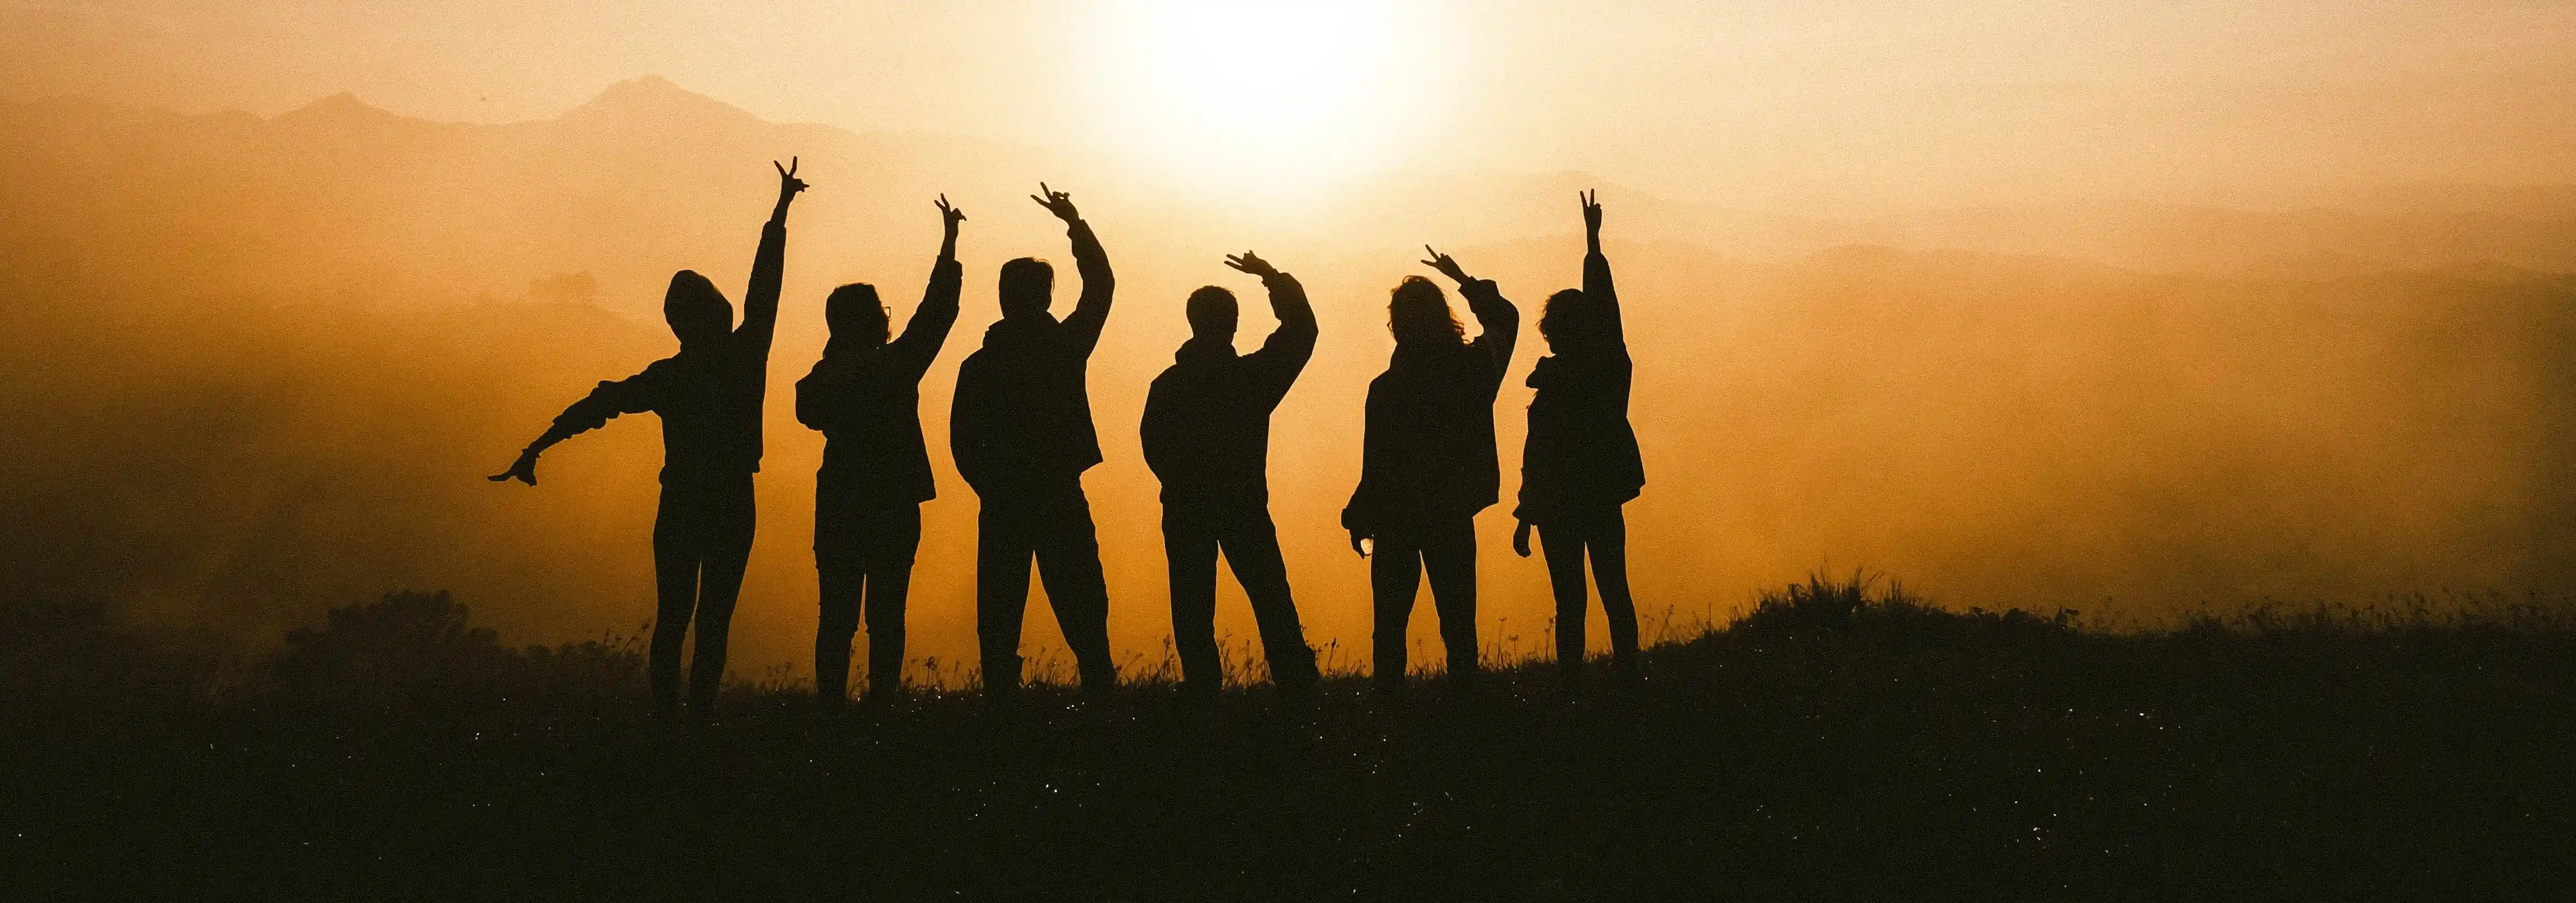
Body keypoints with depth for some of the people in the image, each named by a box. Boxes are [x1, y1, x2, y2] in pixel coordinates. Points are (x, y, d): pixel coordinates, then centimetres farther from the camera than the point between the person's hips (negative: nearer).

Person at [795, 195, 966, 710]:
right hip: (893, 508, -3)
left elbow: (810, 412, 21)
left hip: (838, 508, 3)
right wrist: (949, 243, 7)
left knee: (837, 617, 6)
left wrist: (837, 352, 15)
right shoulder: (896, 365, -10)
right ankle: (881, 704, -3)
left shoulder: (823, 378, 0)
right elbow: (937, 310, -2)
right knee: (886, 618, 0)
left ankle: (831, 706, 3)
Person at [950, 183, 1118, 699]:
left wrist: (993, 487, 12)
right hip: (1061, 502, -1)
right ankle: (1100, 691, -3)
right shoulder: (1065, 348, -3)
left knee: (1000, 616, 4)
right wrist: (1075, 223, 19)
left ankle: (1001, 696, 1)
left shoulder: (978, 366, -1)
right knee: (1082, 610, 3)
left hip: (1002, 505, 1)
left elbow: (963, 443, -2)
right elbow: (1101, 285, 11)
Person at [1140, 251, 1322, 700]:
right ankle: (1297, 684, 4)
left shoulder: (1167, 385, -3)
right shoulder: (1253, 374, -7)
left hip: (1185, 510, 1)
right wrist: (1273, 277, 10)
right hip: (1245, 506, 0)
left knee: (1192, 604, 5)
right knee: (1271, 596, 6)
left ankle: (1202, 686, 2)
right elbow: (1301, 331, 4)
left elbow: (1155, 449, 1)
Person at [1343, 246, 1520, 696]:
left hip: (1397, 518, -3)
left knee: (1391, 620, 6)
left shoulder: (1386, 389, -15)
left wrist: (1359, 519, 0)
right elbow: (1505, 319, 17)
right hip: (1453, 515, 3)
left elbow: (1376, 465, -12)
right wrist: (1465, 281, 26)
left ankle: (1390, 694, 5)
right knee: (1458, 617, 9)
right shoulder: (1473, 368, -5)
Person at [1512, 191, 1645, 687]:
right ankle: (1626, 672, 14)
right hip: (1606, 497, 5)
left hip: (1562, 505, -5)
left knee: (1570, 600, -2)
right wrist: (1593, 238, 21)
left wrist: (1525, 520, -9)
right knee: (1615, 591, 12)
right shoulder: (1612, 365, -2)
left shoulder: (1556, 386, -15)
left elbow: (1538, 459, -14)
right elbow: (1604, 300, 11)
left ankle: (1572, 677, -1)